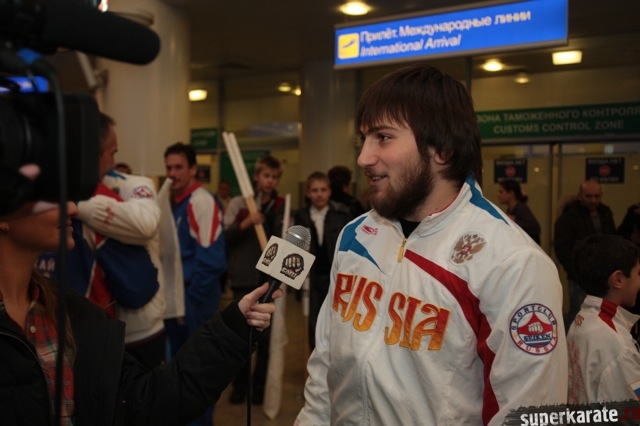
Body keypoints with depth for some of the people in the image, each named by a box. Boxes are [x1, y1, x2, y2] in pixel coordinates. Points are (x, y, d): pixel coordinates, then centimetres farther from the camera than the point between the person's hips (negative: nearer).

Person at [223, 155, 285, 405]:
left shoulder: (282, 206, 7)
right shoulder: (238, 203, 1)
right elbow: (223, 238, -6)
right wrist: (244, 223, -20)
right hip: (244, 278, -1)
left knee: (267, 335, 7)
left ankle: (260, 386, 22)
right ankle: (240, 385, 24)